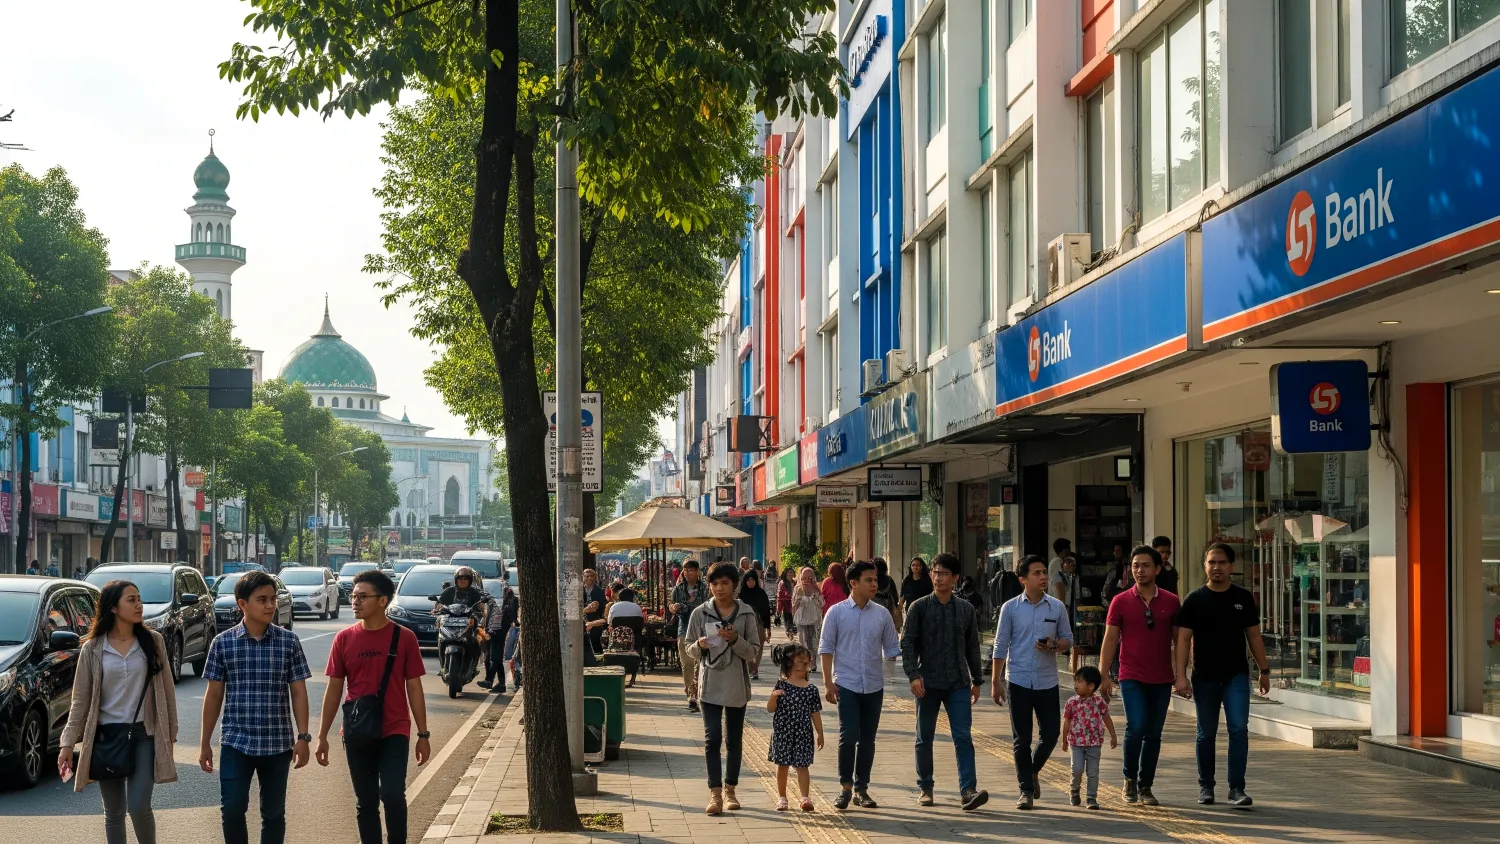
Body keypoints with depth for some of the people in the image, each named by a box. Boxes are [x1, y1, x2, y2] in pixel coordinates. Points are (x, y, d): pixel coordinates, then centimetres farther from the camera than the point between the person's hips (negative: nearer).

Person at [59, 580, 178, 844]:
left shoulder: (153, 642, 1)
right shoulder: (92, 649, -1)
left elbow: (166, 690, 5)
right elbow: (81, 700, 1)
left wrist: (170, 734, 4)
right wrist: (68, 742, -6)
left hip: (144, 735, -1)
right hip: (106, 736, 1)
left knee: (139, 807, -11)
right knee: (114, 812, 7)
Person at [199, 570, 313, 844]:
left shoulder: (288, 642, -1)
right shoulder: (223, 643, -1)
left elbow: (298, 692, 2)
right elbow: (214, 695, 4)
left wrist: (303, 737, -5)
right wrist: (204, 743, 5)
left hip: (278, 743, 1)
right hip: (236, 742, -1)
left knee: (273, 813, 8)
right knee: (232, 809, -8)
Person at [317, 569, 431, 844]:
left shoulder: (404, 638, -4)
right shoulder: (344, 639, 1)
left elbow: (414, 688, 1)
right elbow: (334, 689, 6)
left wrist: (423, 734, 0)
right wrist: (322, 736, 5)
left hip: (394, 732, -2)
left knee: (392, 795, -16)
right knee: (366, 802, 9)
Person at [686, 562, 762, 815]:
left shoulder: (746, 614, -1)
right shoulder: (700, 613, 0)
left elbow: (753, 652, -1)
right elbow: (690, 650, 6)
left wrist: (735, 639, -19)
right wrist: (700, 646, -16)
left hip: (737, 686, 1)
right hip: (710, 685, -1)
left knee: (734, 739, 10)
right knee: (712, 738, -9)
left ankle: (729, 790, 21)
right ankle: (715, 794, -10)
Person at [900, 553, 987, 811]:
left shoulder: (966, 610, 7)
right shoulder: (919, 607, -1)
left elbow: (972, 647, 14)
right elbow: (907, 643, -4)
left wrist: (976, 680, 14)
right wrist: (913, 675, -15)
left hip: (958, 683, 1)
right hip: (928, 683, -1)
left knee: (963, 737, -8)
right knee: (924, 738, 8)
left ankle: (968, 790, -14)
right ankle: (924, 788, 20)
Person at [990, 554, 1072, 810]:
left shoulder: (1057, 607, 3)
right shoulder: (1011, 608, -2)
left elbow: (1068, 639, 10)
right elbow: (1000, 646, 1)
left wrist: (1054, 645, -13)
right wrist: (995, 682, -1)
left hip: (1047, 681, 2)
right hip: (1018, 681, -2)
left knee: (1050, 734, 3)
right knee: (1021, 739, 2)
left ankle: (1033, 770, 31)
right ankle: (1026, 789, 12)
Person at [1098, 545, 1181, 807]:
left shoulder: (1171, 602, 4)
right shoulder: (1121, 602, 1)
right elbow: (1110, 639, 3)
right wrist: (1103, 675, -3)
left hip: (1162, 679, 2)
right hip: (1132, 677, -2)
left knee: (1154, 734, 6)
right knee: (1136, 727, -16)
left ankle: (1145, 786, 17)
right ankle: (1130, 779, 3)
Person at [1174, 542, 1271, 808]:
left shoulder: (1243, 597, 5)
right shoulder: (1195, 599, 0)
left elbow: (1254, 636, 11)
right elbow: (1184, 638, -3)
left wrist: (1264, 670, 9)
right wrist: (1181, 676, -11)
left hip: (1236, 676, 0)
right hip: (1205, 677, 0)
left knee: (1239, 729, -11)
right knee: (1206, 734, 9)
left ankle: (1236, 789, -8)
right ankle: (1205, 787, 22)